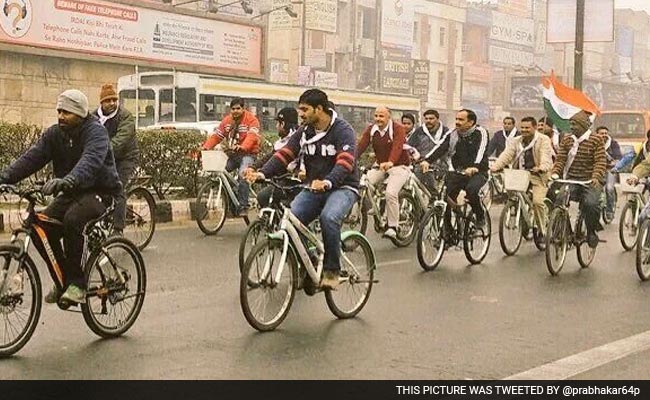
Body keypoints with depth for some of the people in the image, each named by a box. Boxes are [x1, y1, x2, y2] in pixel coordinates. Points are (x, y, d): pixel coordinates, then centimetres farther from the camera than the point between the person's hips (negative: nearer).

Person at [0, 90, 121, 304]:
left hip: (99, 191, -7)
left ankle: (77, 283, -23)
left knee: (72, 220, -35)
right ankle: (63, 280, 6)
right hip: (71, 193, 7)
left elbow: (91, 160, -35)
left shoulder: (96, 131, -15)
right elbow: (31, 158, -7)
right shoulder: (54, 134, 4)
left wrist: (67, 180, -54)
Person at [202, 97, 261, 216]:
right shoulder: (227, 120, 12)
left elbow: (252, 136, -23)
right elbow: (216, 135, 7)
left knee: (243, 175, -29)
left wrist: (242, 146, -42)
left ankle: (243, 206, -24)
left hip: (247, 154, -6)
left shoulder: (251, 119, -6)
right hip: (231, 154, 6)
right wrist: (205, 147, -10)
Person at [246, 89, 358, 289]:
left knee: (328, 217, -35)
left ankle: (332, 270, -18)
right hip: (313, 188, 6)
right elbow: (284, 155, -4)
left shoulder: (343, 131, -12)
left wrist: (327, 182, -46)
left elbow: (345, 162, -27)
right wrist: (262, 173, -22)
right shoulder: (304, 133, 7)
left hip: (342, 187, -5)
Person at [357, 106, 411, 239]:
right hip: (380, 166, 6)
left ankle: (392, 227, -15)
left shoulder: (398, 129, -14)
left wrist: (390, 162, -50)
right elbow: (361, 146, -10)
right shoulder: (371, 130, 1)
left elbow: (397, 147, -31)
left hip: (399, 166, -6)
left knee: (391, 193, -26)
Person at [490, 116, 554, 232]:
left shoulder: (544, 140, -1)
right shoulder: (516, 141, 14)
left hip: (538, 175, -4)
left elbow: (546, 157, -16)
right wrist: (495, 166, -19)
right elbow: (506, 154, -1)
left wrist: (542, 168, -38)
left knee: (537, 202, -20)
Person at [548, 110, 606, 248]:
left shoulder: (596, 140, -2)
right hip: (571, 180, 4)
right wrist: (555, 173, -15)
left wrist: (596, 177, -27)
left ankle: (591, 232, -3)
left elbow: (600, 161, -10)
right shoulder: (566, 139, 10)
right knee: (553, 194, -23)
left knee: (590, 203, -31)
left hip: (590, 181, -4)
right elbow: (560, 159, 4)